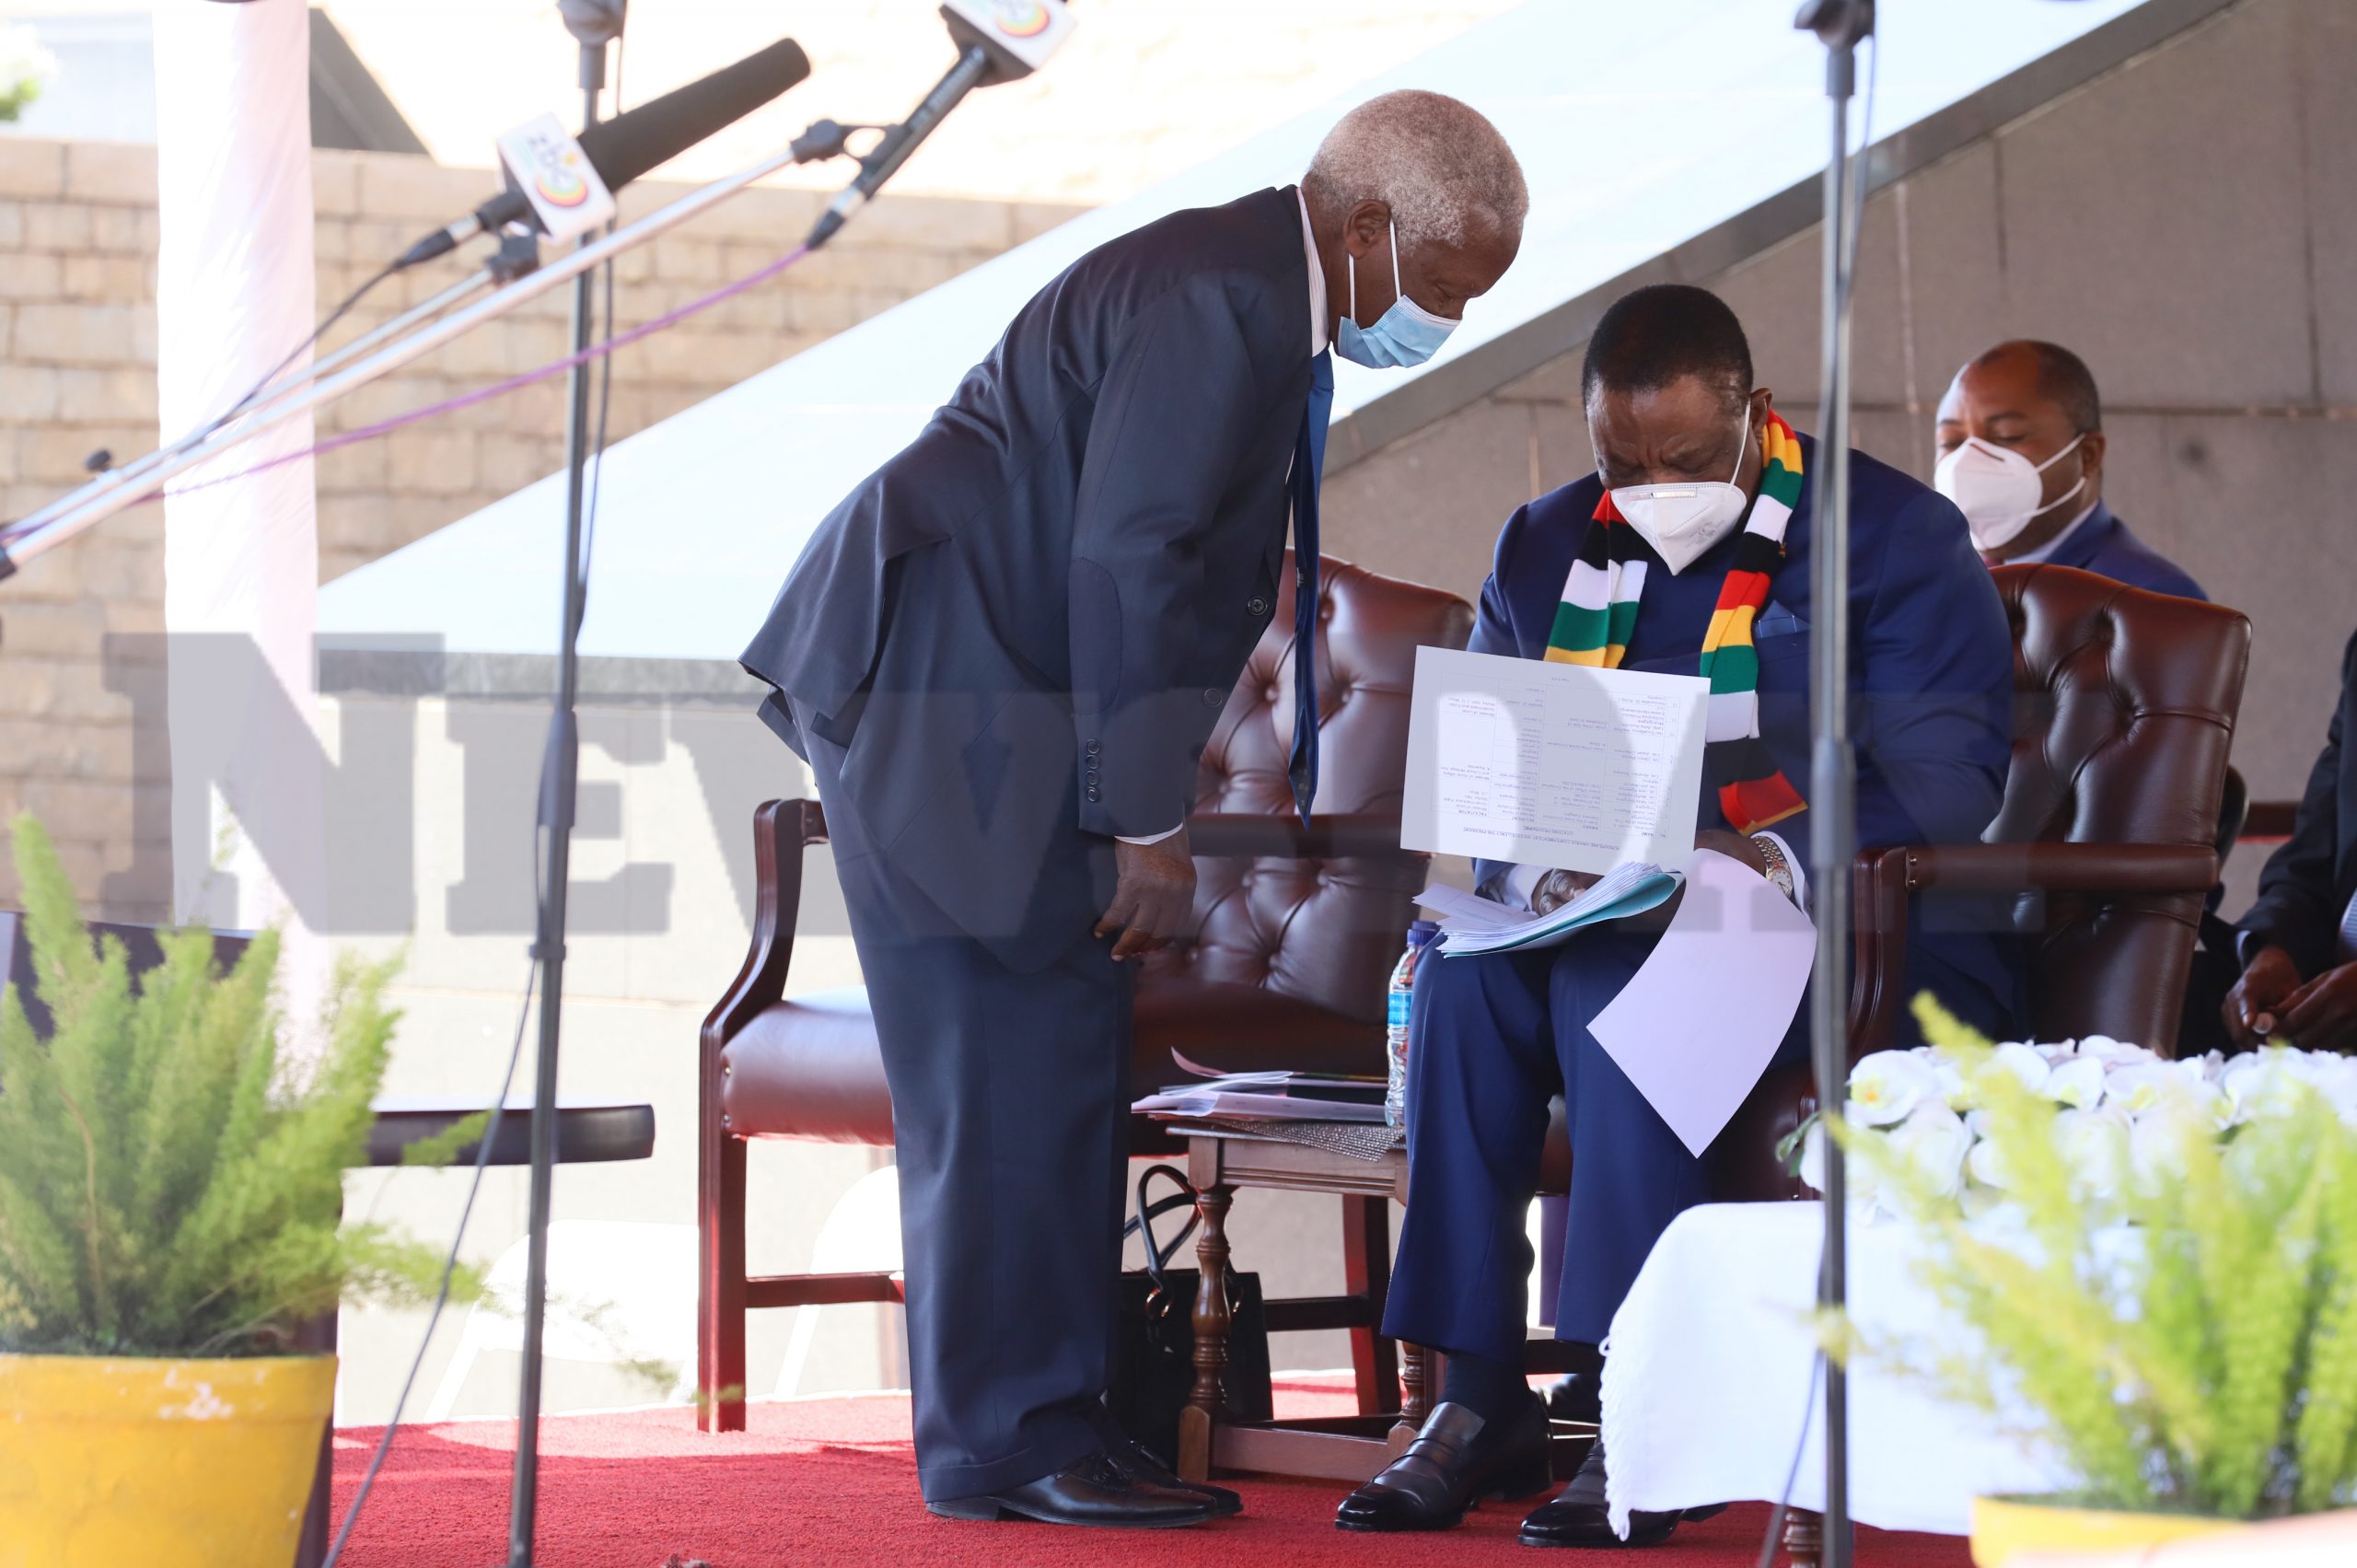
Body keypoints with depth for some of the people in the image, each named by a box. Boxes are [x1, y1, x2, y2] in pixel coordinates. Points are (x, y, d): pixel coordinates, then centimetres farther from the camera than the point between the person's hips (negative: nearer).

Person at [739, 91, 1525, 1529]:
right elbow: (1129, 563, -22)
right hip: (935, 691, -11)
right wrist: (1150, 827, -19)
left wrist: (1147, 815, 17)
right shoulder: (1217, 297, -17)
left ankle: (1040, 1423, 13)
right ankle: (1008, 1439, -7)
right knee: (1015, 1059, -10)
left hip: (993, 692, 11)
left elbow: (1186, 560, 20)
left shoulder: (1259, 298, 16)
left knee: (1058, 1063, 9)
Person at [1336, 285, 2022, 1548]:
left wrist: (1779, 857, -32)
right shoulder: (1549, 550, 13)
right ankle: (1476, 1398, -26)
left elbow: (1940, 787, -14)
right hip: (1600, 918, 5)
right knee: (1463, 968, -27)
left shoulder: (1897, 540, -3)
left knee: (1617, 980, -35)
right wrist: (1535, 866, -16)